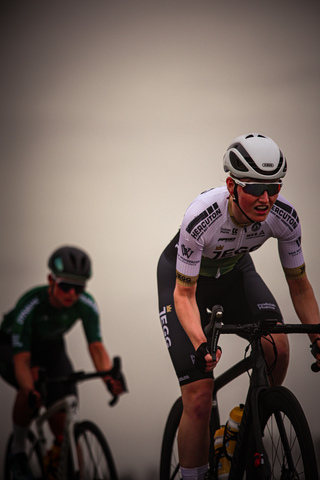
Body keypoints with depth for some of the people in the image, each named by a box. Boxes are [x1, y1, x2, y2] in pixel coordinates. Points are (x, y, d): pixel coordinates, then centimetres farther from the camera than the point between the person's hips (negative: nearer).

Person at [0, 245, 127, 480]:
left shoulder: (86, 304, -27)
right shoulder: (30, 305, -38)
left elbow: (96, 346, -30)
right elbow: (21, 359, -41)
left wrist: (110, 376, -51)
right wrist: (30, 391, -60)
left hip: (51, 347, 4)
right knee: (32, 385, -35)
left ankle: (56, 460, 17)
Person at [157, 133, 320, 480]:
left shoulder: (284, 216, -27)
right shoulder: (201, 217, -38)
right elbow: (185, 293, -30)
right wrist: (201, 345, -47)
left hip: (234, 271, 3)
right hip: (182, 276, -3)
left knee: (278, 348, -24)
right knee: (199, 398, -14)